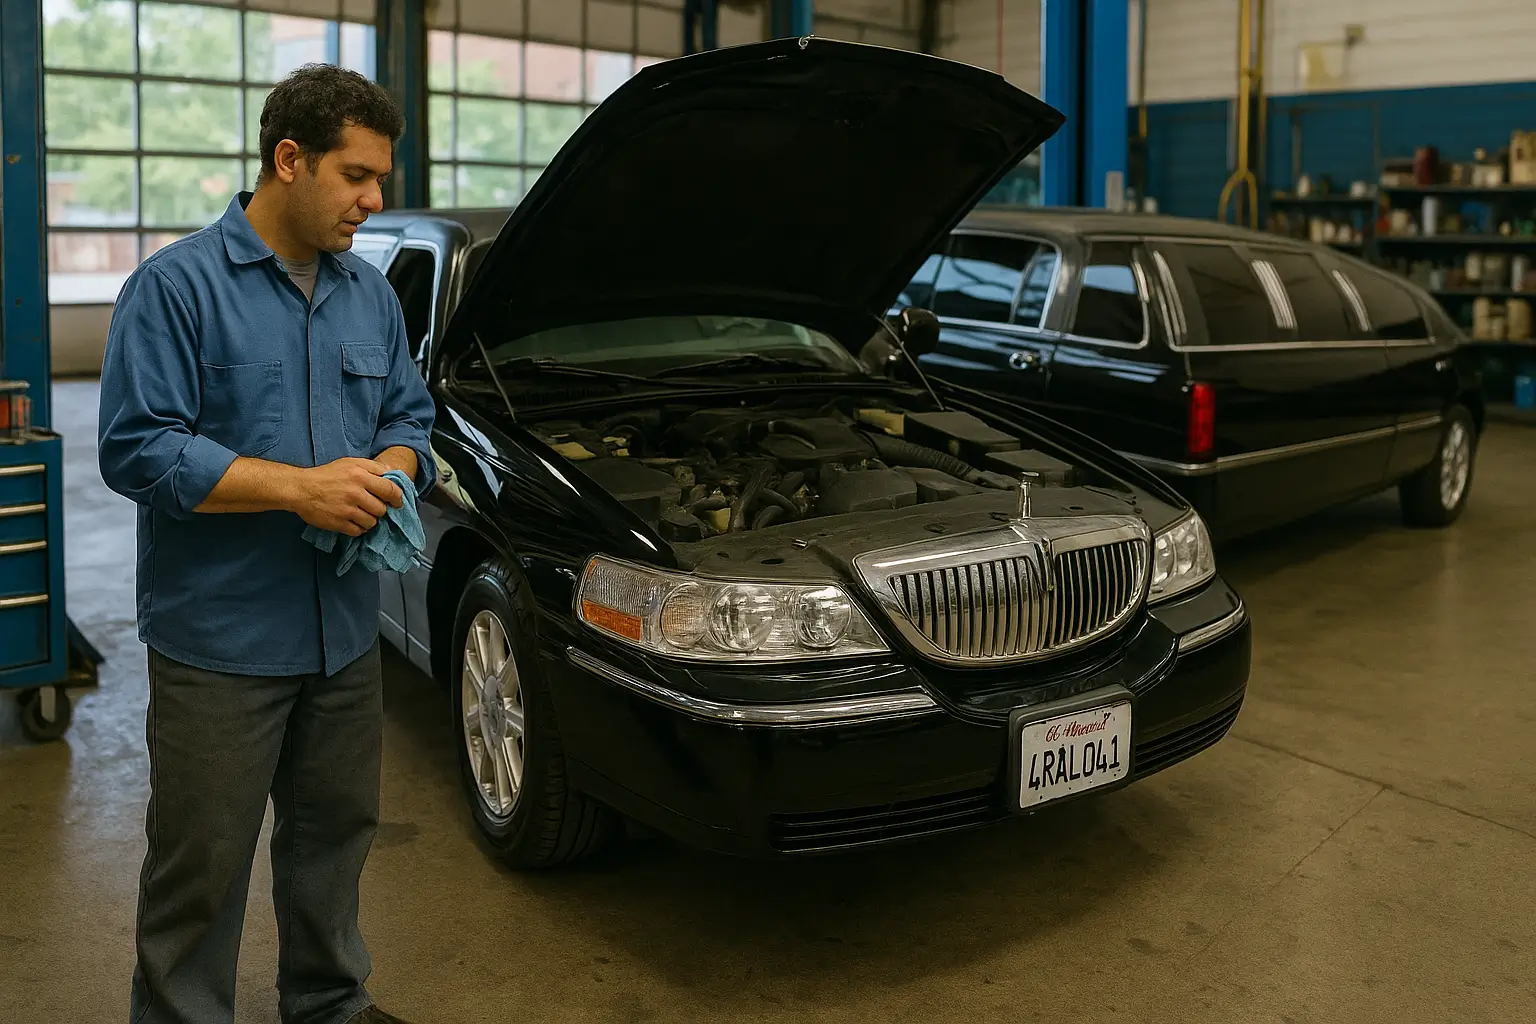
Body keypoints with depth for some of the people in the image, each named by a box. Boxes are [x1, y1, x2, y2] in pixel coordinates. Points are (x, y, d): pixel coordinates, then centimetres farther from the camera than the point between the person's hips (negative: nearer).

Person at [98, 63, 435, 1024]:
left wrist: (388, 473, -8)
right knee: (202, 862, 4)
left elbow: (411, 416, 16)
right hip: (222, 638, -6)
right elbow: (136, 448, -16)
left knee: (336, 833, 19)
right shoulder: (178, 286, -10)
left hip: (345, 630, 6)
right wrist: (299, 487, -22)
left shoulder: (372, 294, 10)